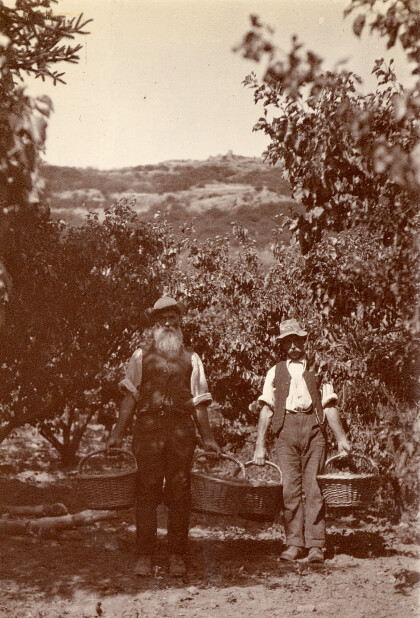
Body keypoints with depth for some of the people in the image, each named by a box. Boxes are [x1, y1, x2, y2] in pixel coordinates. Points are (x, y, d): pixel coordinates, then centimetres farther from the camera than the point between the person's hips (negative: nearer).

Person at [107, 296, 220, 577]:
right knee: (147, 492, -2)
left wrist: (208, 437, 8)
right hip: (149, 427, -1)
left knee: (180, 493, 1)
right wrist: (118, 432, -3)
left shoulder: (191, 359, 17)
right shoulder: (141, 356, 14)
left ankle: (178, 556, 10)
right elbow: (131, 396, 7)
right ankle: (145, 556, 6)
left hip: (182, 428, 1)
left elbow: (199, 402, 14)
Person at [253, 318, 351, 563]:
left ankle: (316, 545, -2)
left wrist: (341, 438, 2)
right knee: (290, 488, -3)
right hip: (286, 428, 1)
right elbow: (266, 409, 13)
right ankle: (294, 543, 4)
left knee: (313, 486, -6)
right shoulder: (276, 372, 17)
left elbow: (329, 405, 11)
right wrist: (260, 445, 5)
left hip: (313, 427, -1)